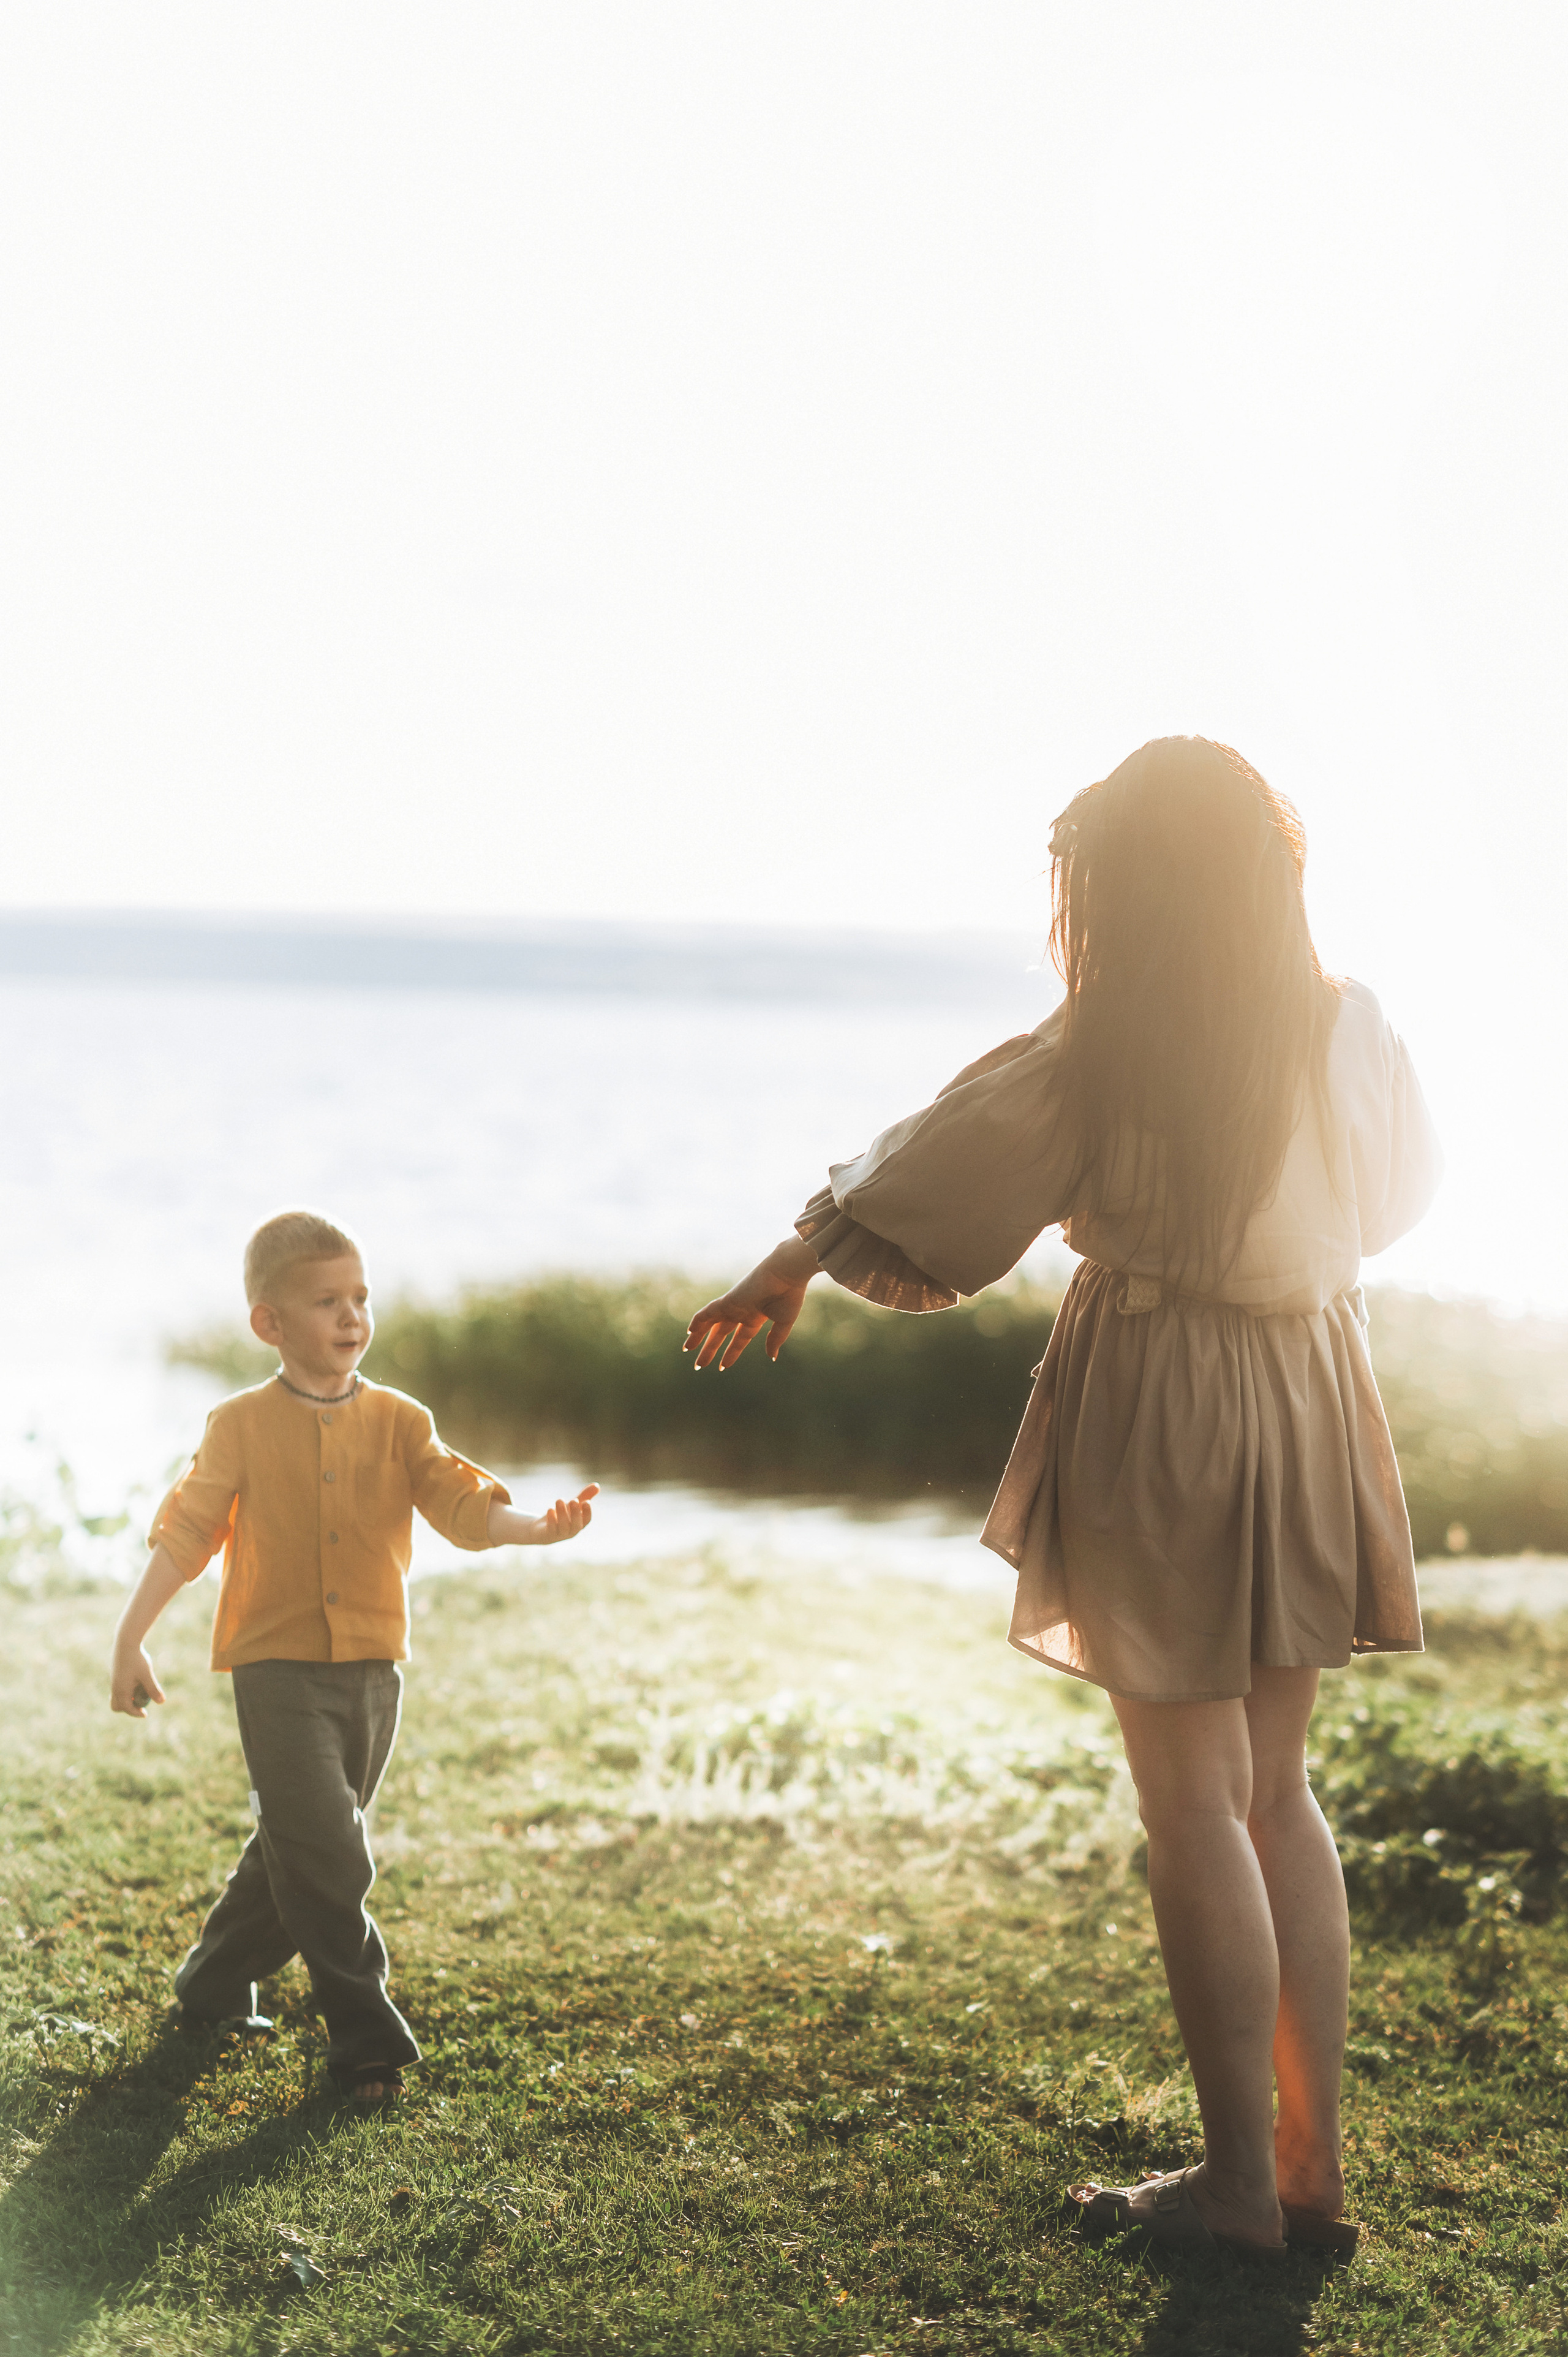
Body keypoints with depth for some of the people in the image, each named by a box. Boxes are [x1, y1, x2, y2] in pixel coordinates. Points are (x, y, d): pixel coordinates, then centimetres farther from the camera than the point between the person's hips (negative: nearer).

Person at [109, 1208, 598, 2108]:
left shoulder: (399, 1421, 4)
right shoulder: (242, 1427, -3)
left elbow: (463, 1503, -8)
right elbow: (186, 1531, -3)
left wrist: (541, 1526, -27)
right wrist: (131, 1639, -8)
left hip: (373, 1670, 4)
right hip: (279, 1669, -4)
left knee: (296, 1849, 15)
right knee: (327, 1852, -12)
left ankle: (215, 1988, 35)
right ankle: (368, 2038, -2)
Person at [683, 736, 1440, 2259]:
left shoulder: (1100, 1055, -14)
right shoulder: (1347, 1028, 0)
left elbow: (943, 1163, -3)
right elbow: (1397, 1190, 18)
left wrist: (784, 1273, 11)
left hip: (1159, 1416, -6)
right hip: (1308, 1404, 6)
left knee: (1193, 1801, 3)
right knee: (1275, 1791, 14)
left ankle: (1240, 2179, 10)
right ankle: (1310, 2166, 19)